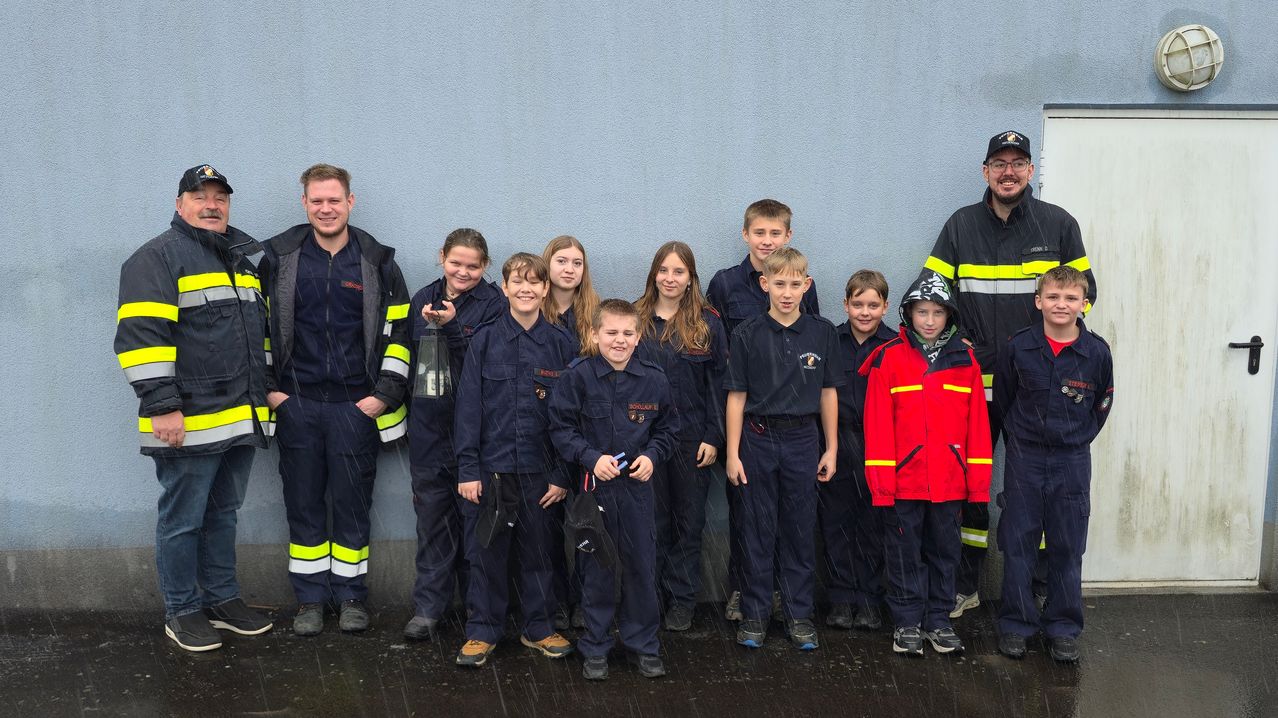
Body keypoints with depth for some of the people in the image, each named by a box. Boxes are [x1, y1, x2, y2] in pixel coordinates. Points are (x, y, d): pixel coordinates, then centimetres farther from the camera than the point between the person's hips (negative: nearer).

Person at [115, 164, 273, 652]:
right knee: (182, 521, 5)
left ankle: (223, 599, 30)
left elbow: (265, 328, 24)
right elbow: (141, 336, -15)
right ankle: (182, 612, 19)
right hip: (190, 423, -7)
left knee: (223, 514, 18)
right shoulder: (157, 258, -7)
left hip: (242, 419, 7)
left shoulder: (247, 256, 16)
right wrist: (162, 406, -20)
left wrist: (268, 390, 19)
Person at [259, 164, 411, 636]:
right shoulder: (278, 257, 3)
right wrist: (267, 388, 1)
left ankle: (351, 596, 20)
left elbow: (398, 332, 2)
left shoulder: (377, 261, 1)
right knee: (303, 505, 8)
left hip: (356, 405, -1)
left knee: (352, 505, 6)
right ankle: (310, 598, 21)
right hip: (296, 404, 1)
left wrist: (386, 394, -4)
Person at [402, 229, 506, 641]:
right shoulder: (422, 299, 11)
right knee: (432, 514, 8)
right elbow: (410, 355, 17)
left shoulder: (494, 304, -3)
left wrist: (452, 326, -23)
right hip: (429, 425, 4)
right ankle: (429, 606, 17)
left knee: (475, 513, 3)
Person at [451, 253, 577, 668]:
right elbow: (468, 407, -1)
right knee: (487, 552, 6)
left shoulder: (561, 345, 1)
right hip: (492, 466, -1)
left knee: (540, 551, 11)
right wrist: (467, 469, -7)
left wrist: (563, 474, -3)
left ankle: (539, 629, 27)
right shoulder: (484, 341, -1)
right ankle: (482, 631, 22)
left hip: (540, 470, 1)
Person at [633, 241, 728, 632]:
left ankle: (683, 599, 18)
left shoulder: (708, 323, 1)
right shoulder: (635, 319, 3)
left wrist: (713, 437, -6)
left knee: (689, 520, 7)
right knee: (654, 519, 8)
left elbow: (718, 383, 0)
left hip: (692, 438, -1)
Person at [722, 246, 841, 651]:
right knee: (757, 530, 7)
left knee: (800, 530, 9)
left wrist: (831, 449, 5)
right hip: (758, 439, -1)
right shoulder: (748, 334, -4)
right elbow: (736, 396, -2)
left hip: (803, 439, 1)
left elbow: (828, 393, 6)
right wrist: (732, 453, -5)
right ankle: (754, 614, 19)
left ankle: (799, 614, 21)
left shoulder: (822, 332, 1)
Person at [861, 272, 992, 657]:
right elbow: (878, 423, -7)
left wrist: (979, 479, 1)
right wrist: (881, 479, -11)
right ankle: (906, 623, 20)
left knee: (944, 550, 13)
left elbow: (977, 423, 5)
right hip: (903, 479, -3)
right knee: (905, 552, 7)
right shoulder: (889, 358, -4)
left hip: (950, 479, 3)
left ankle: (939, 620, 27)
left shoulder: (965, 360, 5)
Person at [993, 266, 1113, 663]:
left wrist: (1076, 438, 10)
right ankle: (1015, 624, 17)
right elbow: (1003, 398, 7)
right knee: (1018, 544, 5)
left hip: (1072, 462, 0)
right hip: (1024, 459, 0)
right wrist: (1021, 436, 10)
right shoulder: (1019, 346, -6)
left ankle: (1063, 629, 20)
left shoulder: (1097, 352, -6)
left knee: (1067, 548, 8)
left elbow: (1101, 405, 9)